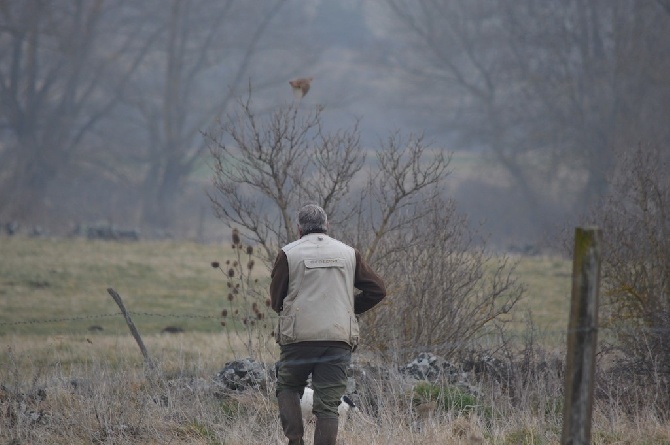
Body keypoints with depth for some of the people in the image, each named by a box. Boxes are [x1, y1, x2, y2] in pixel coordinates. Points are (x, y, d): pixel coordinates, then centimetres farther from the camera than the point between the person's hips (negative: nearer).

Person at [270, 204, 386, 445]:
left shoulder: (289, 254, 2)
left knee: (287, 387, 19)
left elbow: (276, 300, 6)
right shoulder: (348, 253, 10)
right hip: (339, 339, 2)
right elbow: (377, 289, 10)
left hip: (298, 336, -2)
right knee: (328, 404, 3)